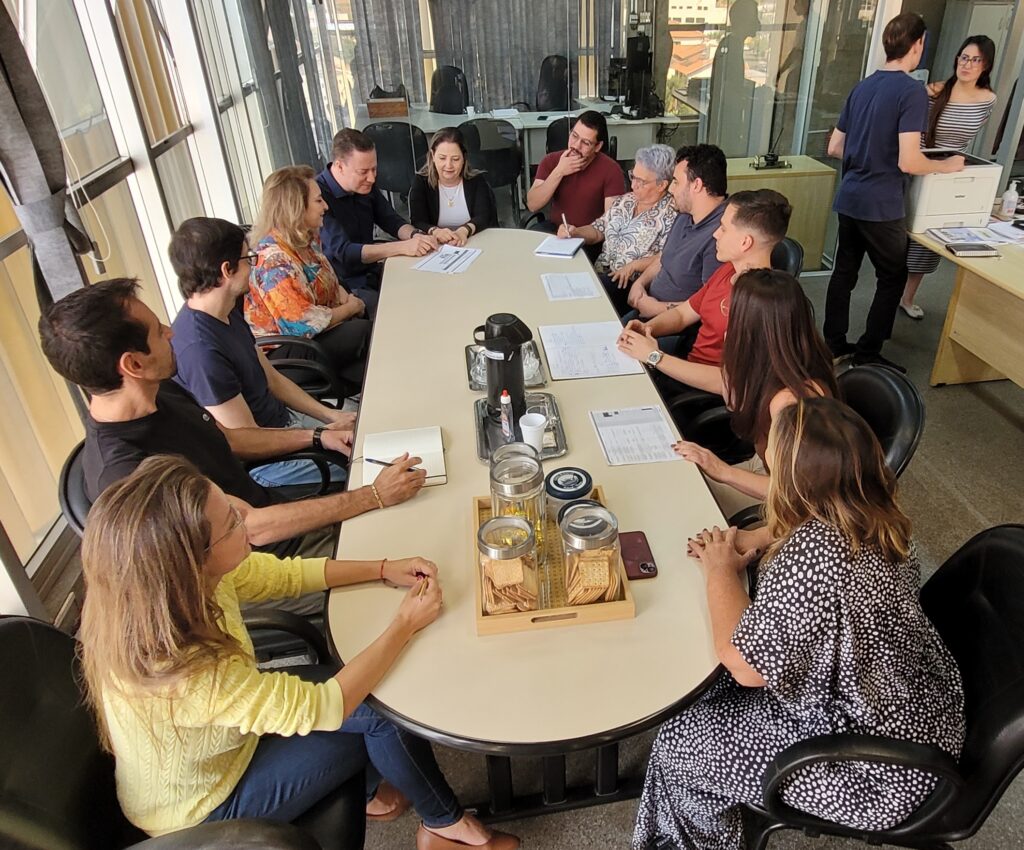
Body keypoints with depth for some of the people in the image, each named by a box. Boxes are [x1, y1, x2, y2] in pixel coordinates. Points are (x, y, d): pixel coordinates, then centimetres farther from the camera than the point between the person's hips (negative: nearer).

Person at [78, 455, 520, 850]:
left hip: (226, 734, 6)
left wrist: (384, 569, -11)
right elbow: (321, 706, -32)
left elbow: (283, 573, -5)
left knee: (378, 688, 0)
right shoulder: (183, 672, -42)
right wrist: (405, 625, -23)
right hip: (201, 811, -6)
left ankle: (384, 791, 27)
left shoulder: (187, 580, -22)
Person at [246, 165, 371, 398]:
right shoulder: (275, 261, -26)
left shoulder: (307, 237, 1)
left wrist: (349, 299, -6)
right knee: (367, 332, -19)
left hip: (322, 328, 8)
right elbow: (305, 324, -27)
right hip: (288, 349, -8)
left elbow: (329, 283, 16)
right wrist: (351, 308, -14)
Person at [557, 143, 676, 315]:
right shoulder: (625, 200, 15)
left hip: (632, 281, -7)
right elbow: (598, 230, 20)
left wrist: (634, 265, -21)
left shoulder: (671, 212, -8)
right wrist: (575, 232, 1)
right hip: (601, 271, 7)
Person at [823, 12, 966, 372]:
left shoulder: (861, 87, 9)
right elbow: (908, 163, -21)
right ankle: (867, 353, 13)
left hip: (849, 199, 7)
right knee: (893, 277, 8)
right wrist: (947, 165, -3)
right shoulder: (912, 90, -14)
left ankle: (833, 344, 22)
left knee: (844, 271, 14)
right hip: (880, 206, -7)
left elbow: (834, 148, 14)